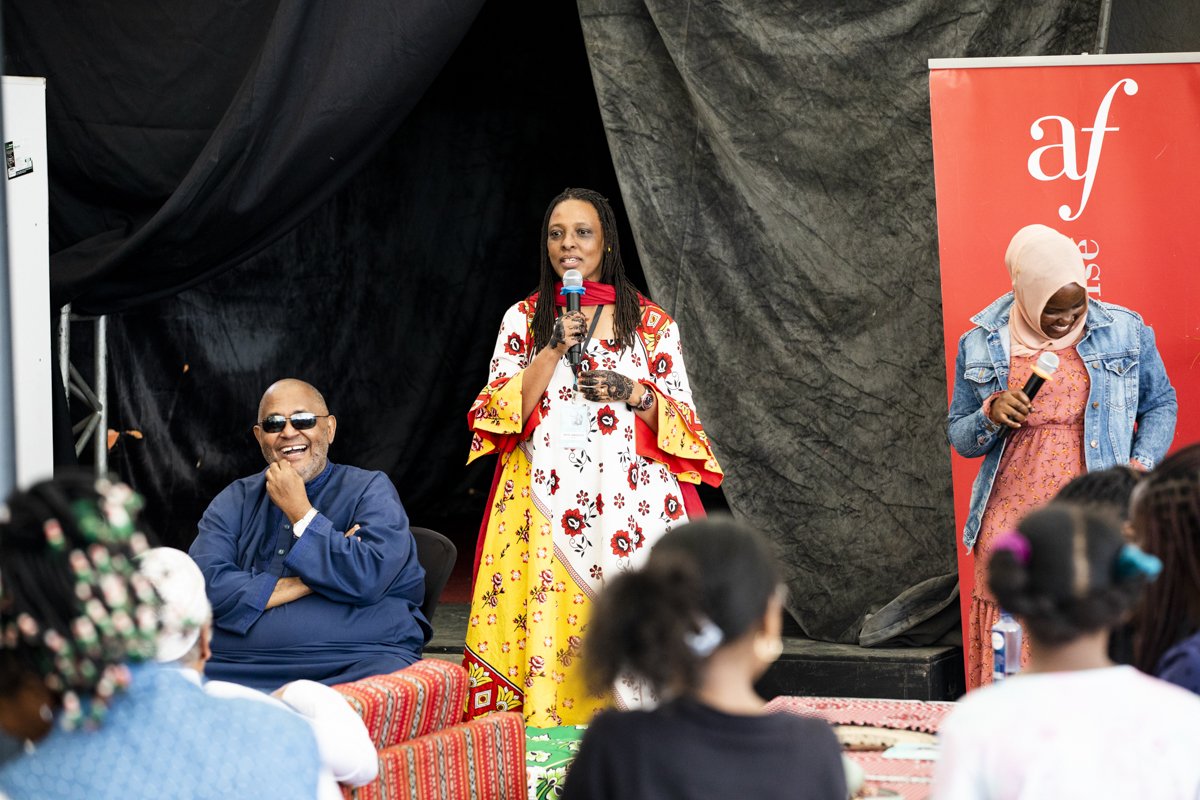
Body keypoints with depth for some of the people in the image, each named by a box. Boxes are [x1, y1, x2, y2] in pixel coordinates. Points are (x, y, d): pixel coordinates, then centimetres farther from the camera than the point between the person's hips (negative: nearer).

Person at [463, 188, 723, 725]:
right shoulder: (523, 320, 11)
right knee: (544, 635, -9)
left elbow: (682, 422, 8)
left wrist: (633, 394, -11)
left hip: (629, 507, 0)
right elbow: (501, 414, 1)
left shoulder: (652, 323, 9)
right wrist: (555, 348, -8)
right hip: (544, 509, 0)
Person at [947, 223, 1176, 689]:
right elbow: (960, 439, 13)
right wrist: (990, 416, -9)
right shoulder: (981, 347, 5)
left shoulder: (1125, 333, 3)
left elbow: (1160, 403, 15)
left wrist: (1141, 465, -1)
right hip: (1011, 524, 1)